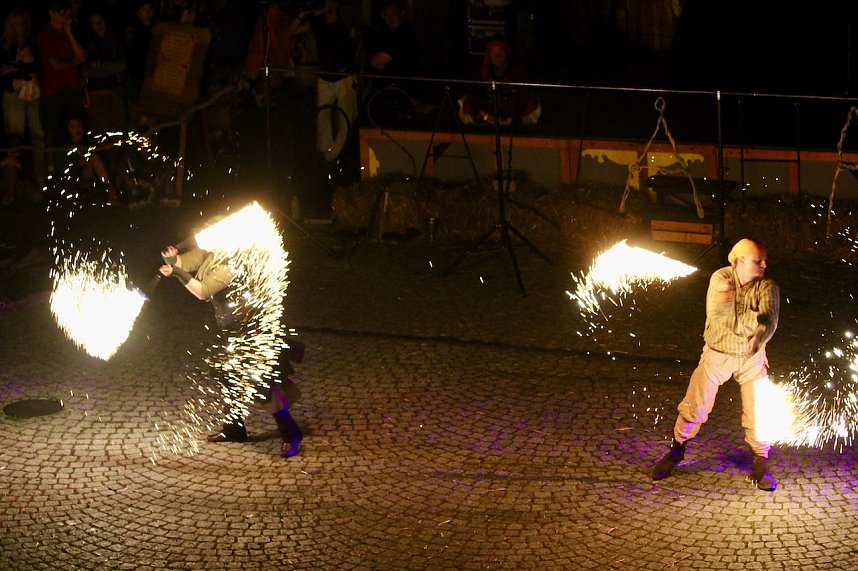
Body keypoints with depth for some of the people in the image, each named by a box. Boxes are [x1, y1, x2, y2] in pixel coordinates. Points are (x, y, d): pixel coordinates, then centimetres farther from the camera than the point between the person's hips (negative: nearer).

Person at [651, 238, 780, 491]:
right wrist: (755, 317, -29)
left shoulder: (767, 287, -12)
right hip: (717, 354, -1)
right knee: (694, 408, 5)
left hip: (752, 357, 1)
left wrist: (758, 339, -42)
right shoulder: (721, 279, -14)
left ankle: (761, 466, 17)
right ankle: (675, 452, 27)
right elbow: (717, 318, -23)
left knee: (758, 412, -1)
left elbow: (769, 320, -26)